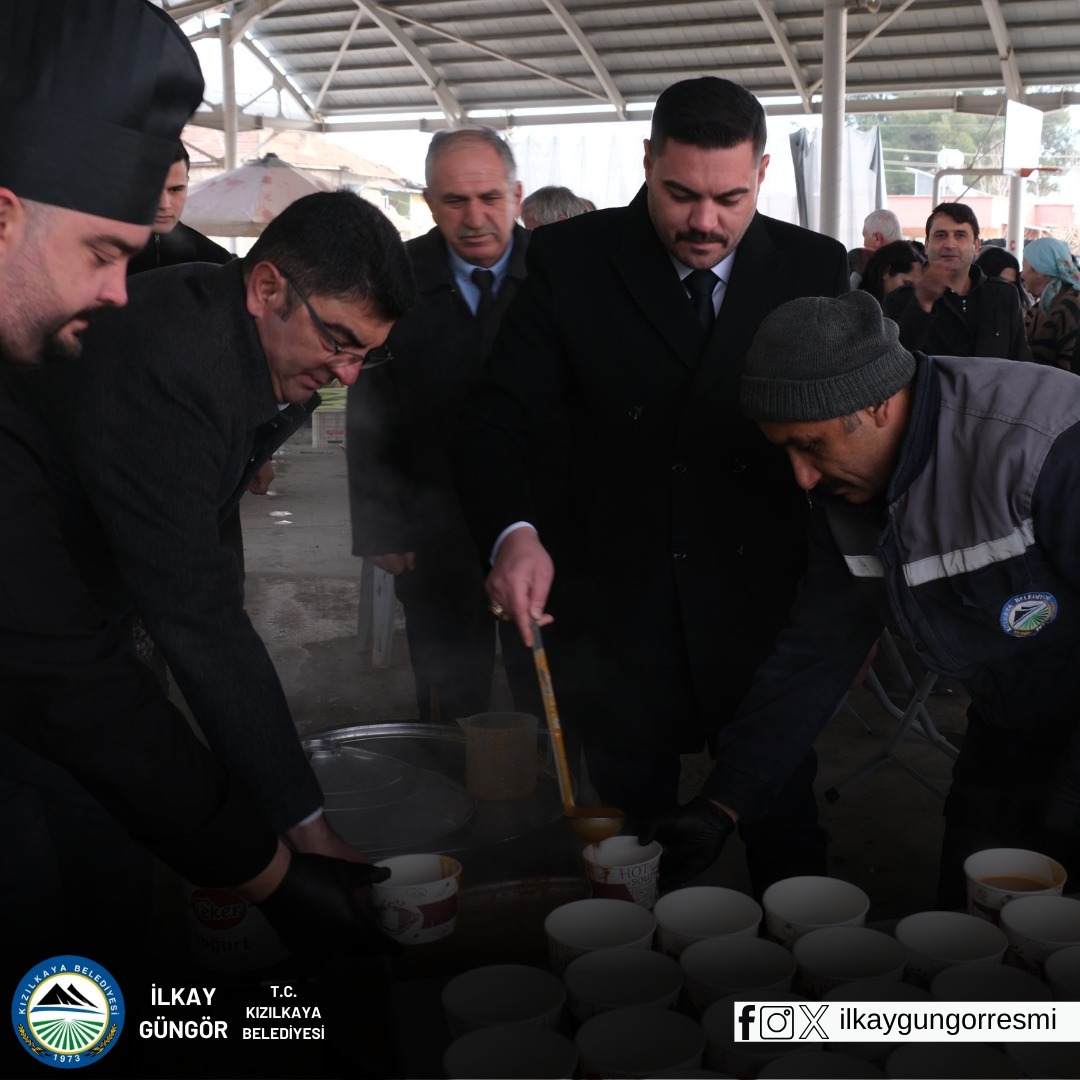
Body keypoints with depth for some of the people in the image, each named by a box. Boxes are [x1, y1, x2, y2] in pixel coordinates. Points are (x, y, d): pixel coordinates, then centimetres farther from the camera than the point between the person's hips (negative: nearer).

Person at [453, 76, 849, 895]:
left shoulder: (816, 269, -1)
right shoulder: (571, 261, -6)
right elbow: (494, 425, -8)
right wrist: (513, 533, -27)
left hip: (767, 620, 1)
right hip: (621, 625, 0)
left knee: (786, 848, 14)